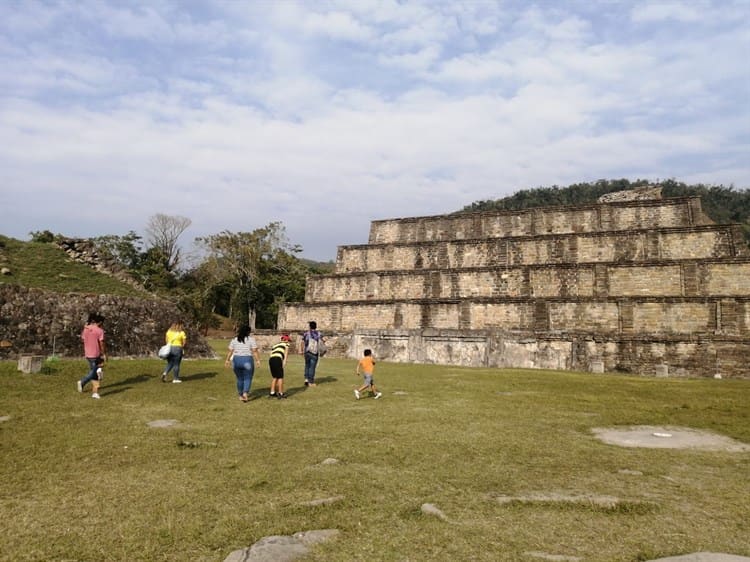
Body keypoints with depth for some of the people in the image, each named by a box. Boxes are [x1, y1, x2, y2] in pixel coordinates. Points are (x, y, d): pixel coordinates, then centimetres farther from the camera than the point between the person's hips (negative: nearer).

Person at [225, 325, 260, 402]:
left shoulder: (234, 339, 5)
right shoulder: (251, 339, -4)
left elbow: (230, 351, 6)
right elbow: (255, 351, -9)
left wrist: (227, 360, 15)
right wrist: (258, 360, -6)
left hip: (236, 361, 4)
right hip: (247, 361, -3)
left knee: (240, 379, 16)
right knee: (248, 379, 4)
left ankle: (241, 395, 24)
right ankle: (245, 393, -17)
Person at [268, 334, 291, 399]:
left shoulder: (275, 345, 33)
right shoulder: (286, 343, 17)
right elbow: (286, 351, -2)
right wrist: (285, 360, -13)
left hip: (270, 359, 6)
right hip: (277, 359, -6)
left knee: (275, 377, 21)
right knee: (280, 377, 6)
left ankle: (272, 393, 24)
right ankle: (280, 394, 10)